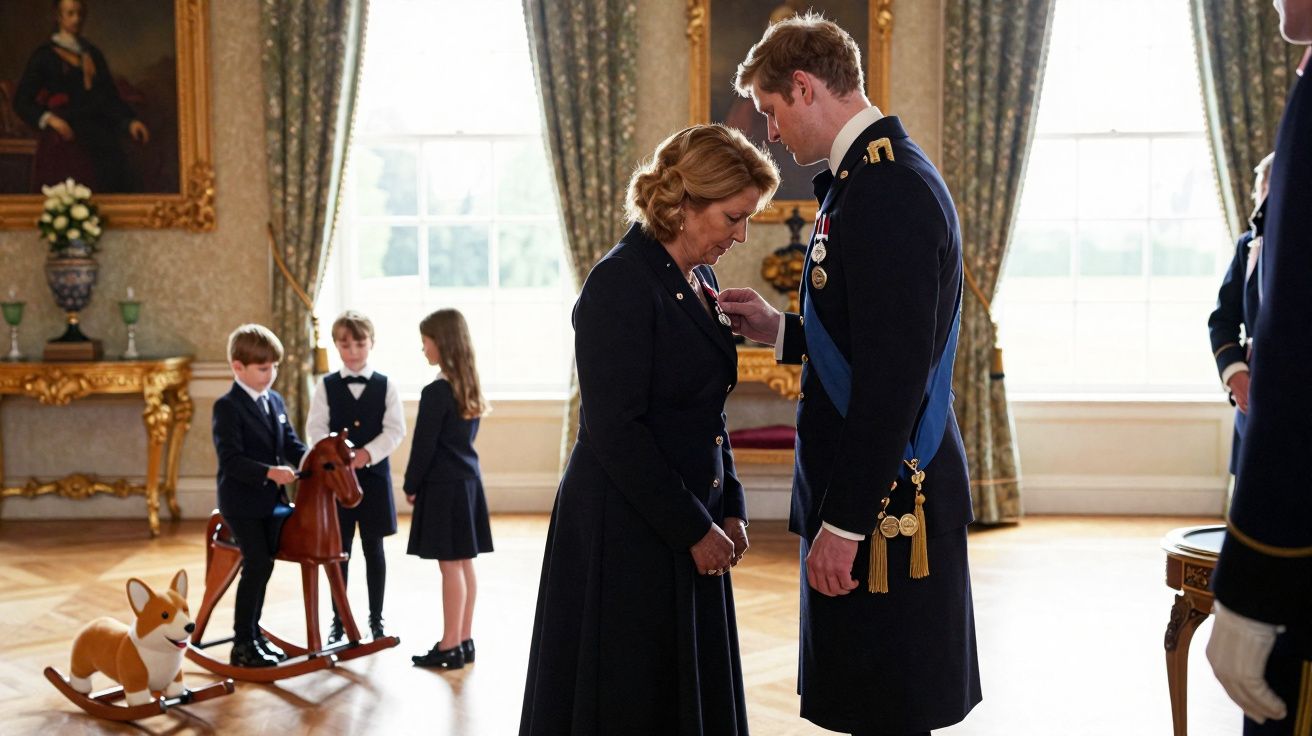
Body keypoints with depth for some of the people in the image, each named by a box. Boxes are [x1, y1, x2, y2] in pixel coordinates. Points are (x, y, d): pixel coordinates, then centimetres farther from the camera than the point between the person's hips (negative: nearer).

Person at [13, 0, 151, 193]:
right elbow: (21, 101, -2)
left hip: (98, 141, 4)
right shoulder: (44, 55, 3)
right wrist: (48, 119, -19)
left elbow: (111, 97, 14)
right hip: (64, 140, -4)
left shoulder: (93, 54, 18)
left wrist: (130, 121, -4)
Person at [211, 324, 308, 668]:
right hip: (241, 501, -8)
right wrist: (269, 472, -31)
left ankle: (254, 632, 29)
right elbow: (230, 459, -21)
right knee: (257, 564, -11)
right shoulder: (227, 407, -14)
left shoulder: (275, 401, 10)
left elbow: (290, 443, 12)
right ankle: (242, 645, -1)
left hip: (270, 499, 8)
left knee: (262, 564, 15)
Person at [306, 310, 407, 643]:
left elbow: (395, 429, -4)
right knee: (339, 549, 7)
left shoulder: (385, 385, 2)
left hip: (374, 473, 0)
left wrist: (368, 453, -18)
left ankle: (376, 619, 18)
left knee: (373, 548, 7)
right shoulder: (326, 386, 3)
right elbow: (316, 429, -3)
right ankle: (338, 619, 18)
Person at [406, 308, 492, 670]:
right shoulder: (470, 389, 9)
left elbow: (424, 445, -15)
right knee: (465, 563, 11)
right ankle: (464, 640, 18)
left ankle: (450, 646, 2)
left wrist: (411, 486, -2)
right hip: (468, 479, 8)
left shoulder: (436, 392, -17)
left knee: (450, 566, -4)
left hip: (443, 485, -8)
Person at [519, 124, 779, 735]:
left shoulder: (700, 280, 10)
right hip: (625, 535, -8)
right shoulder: (622, 283, -16)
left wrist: (729, 511, 6)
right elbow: (615, 430, -20)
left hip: (689, 531, 8)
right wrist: (694, 530, -16)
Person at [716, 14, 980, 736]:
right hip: (872, 493, 10)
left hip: (882, 505, -10)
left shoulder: (889, 189, -18)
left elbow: (893, 376, -24)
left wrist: (844, 523, -21)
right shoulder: (880, 176, 15)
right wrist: (778, 330, 10)